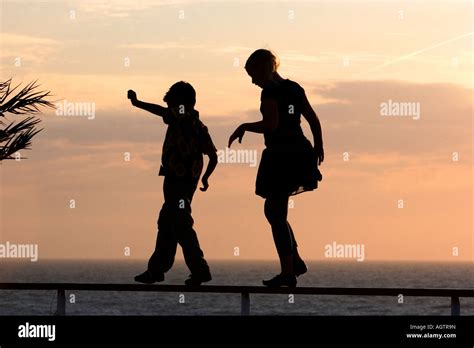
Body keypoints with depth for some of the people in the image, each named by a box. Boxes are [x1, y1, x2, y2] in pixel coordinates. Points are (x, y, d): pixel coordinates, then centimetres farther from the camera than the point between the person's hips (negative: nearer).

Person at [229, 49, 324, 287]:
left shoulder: (270, 92, -12)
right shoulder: (294, 88, 12)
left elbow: (271, 124, -22)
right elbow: (314, 120, 15)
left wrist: (244, 127, -8)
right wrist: (318, 146, 27)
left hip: (280, 156, -8)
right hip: (300, 154, 8)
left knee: (277, 215, 0)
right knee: (274, 210, 20)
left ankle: (288, 272, 1)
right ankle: (295, 260, 16)